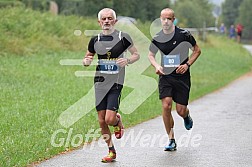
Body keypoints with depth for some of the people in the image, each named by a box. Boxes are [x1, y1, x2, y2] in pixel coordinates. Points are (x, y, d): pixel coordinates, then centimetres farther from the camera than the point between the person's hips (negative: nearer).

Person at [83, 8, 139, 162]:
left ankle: (118, 122, 22)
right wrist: (86, 61, -6)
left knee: (110, 119, -15)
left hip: (116, 83, -4)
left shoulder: (123, 37, -4)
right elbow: (87, 57, 18)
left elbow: (136, 54, 7)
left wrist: (128, 61, -14)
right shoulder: (95, 40, 6)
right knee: (102, 121, 3)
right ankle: (112, 151, 18)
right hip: (100, 83, 4)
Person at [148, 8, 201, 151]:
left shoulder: (184, 34, -8)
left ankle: (187, 117, 39)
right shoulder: (157, 38, -1)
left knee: (181, 111, -2)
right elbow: (151, 55, 15)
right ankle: (171, 140, -3)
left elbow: (197, 50, 4)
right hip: (165, 76, 2)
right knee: (166, 106, -15)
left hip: (182, 77, -1)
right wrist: (157, 66, -5)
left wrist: (187, 65, -9)